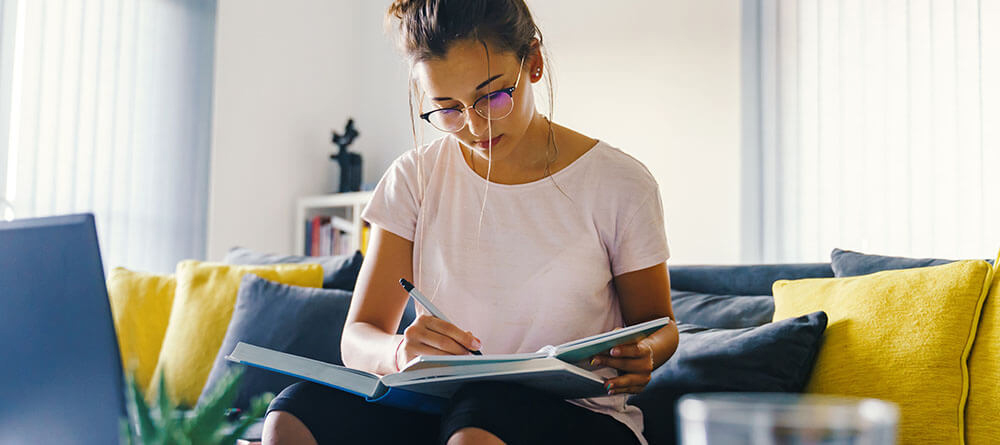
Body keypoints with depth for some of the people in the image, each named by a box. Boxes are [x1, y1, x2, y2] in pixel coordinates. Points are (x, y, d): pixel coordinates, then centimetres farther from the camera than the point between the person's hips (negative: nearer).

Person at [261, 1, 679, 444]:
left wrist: (642, 355, -17)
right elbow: (359, 337, -1)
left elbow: (657, 325, 10)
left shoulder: (620, 186, -3)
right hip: (437, 404, 1)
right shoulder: (415, 178, 3)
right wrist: (400, 351, -27)